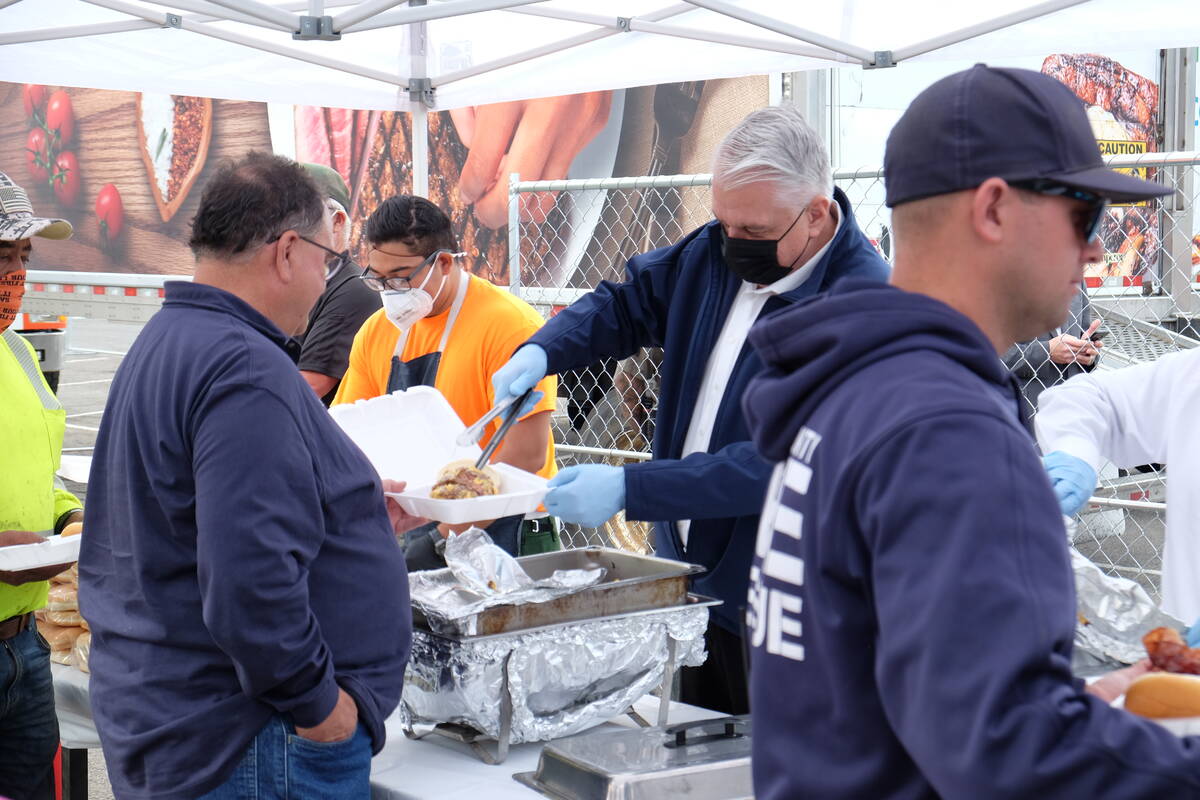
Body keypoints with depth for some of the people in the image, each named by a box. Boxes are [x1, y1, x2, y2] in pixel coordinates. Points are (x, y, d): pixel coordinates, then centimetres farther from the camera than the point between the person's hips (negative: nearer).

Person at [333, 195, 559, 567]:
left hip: (501, 533, -5)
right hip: (418, 530, 5)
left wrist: (445, 538, -20)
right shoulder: (376, 332, 7)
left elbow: (527, 455, -19)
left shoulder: (510, 324, -13)